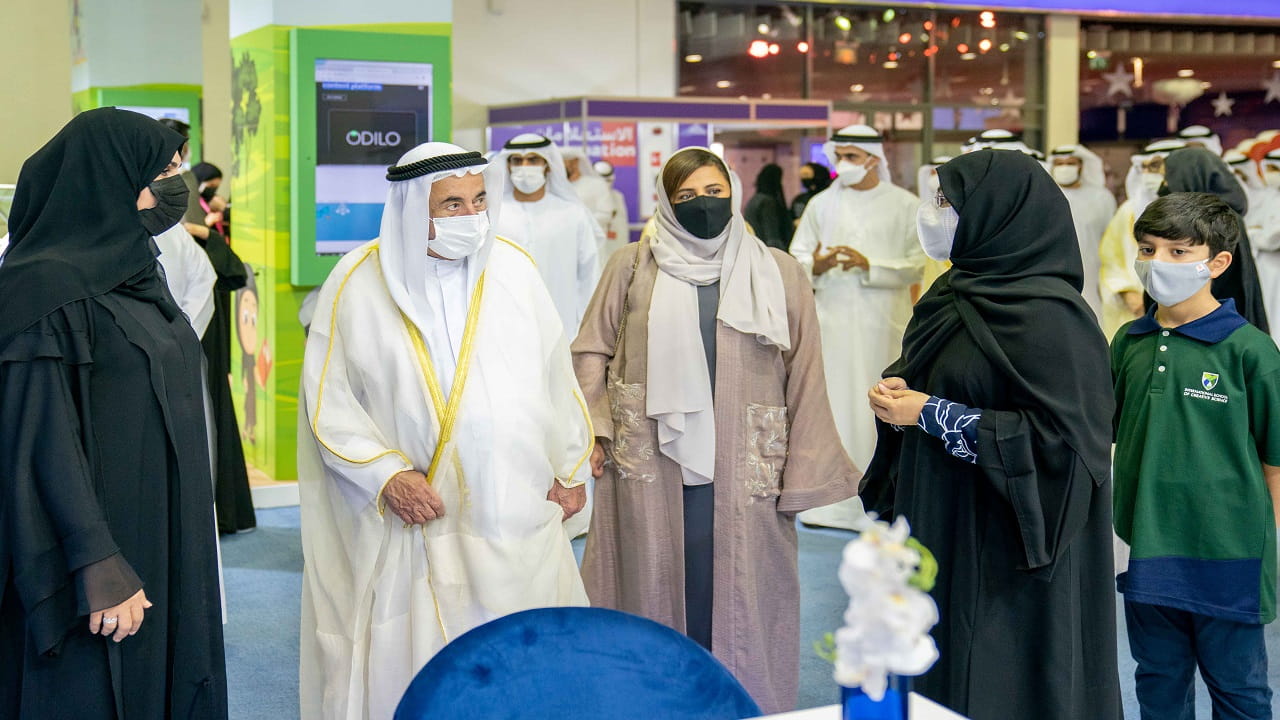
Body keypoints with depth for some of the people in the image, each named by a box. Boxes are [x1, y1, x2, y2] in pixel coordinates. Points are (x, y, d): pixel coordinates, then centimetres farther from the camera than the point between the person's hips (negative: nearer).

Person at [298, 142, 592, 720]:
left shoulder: (513, 267, 2)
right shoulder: (358, 283, -5)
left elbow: (554, 373, 10)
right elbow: (328, 397, -2)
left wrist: (570, 467, 12)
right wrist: (386, 475, -11)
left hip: (518, 514, 2)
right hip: (413, 517, -2)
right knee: (409, 667, 2)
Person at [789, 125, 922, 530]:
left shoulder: (905, 206, 2)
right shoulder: (821, 204, 8)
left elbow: (916, 266, -3)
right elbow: (796, 255, 4)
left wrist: (869, 265, -17)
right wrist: (814, 266, -18)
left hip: (883, 324, -1)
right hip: (832, 321, 2)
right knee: (830, 406, 1)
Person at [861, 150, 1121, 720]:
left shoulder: (1048, 315, -18)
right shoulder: (954, 293, 8)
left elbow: (1062, 437, -22)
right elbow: (919, 371, 23)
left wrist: (932, 414, -20)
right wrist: (897, 390, -2)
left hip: (1006, 546, -8)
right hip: (940, 527, 8)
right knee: (936, 663, 14)